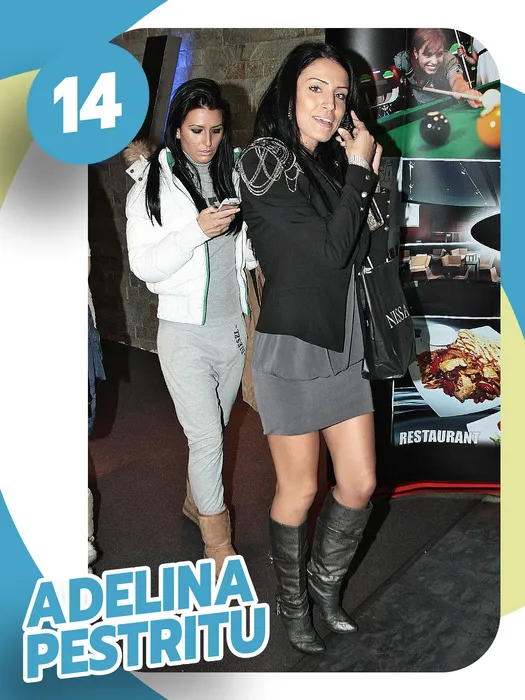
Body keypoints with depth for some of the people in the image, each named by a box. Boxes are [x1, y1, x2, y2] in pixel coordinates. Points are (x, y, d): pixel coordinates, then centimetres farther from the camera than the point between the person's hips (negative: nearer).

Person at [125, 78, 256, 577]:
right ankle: (219, 545, 7)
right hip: (185, 331, -5)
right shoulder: (151, 184, -7)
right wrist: (198, 231, -25)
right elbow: (144, 265, -13)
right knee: (206, 438, -5)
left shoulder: (230, 177, 7)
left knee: (213, 429, 17)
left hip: (232, 325, 5)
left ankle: (195, 501, 40)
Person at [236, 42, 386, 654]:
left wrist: (369, 177, -1)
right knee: (298, 490, 6)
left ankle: (325, 581, 35)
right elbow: (330, 251, -18)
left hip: (342, 346, 7)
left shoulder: (331, 165, 9)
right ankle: (291, 602, 30)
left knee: (360, 484, 9)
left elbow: (361, 254, 6)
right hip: (291, 348, -6)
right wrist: (358, 172, -10)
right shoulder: (265, 163, -12)